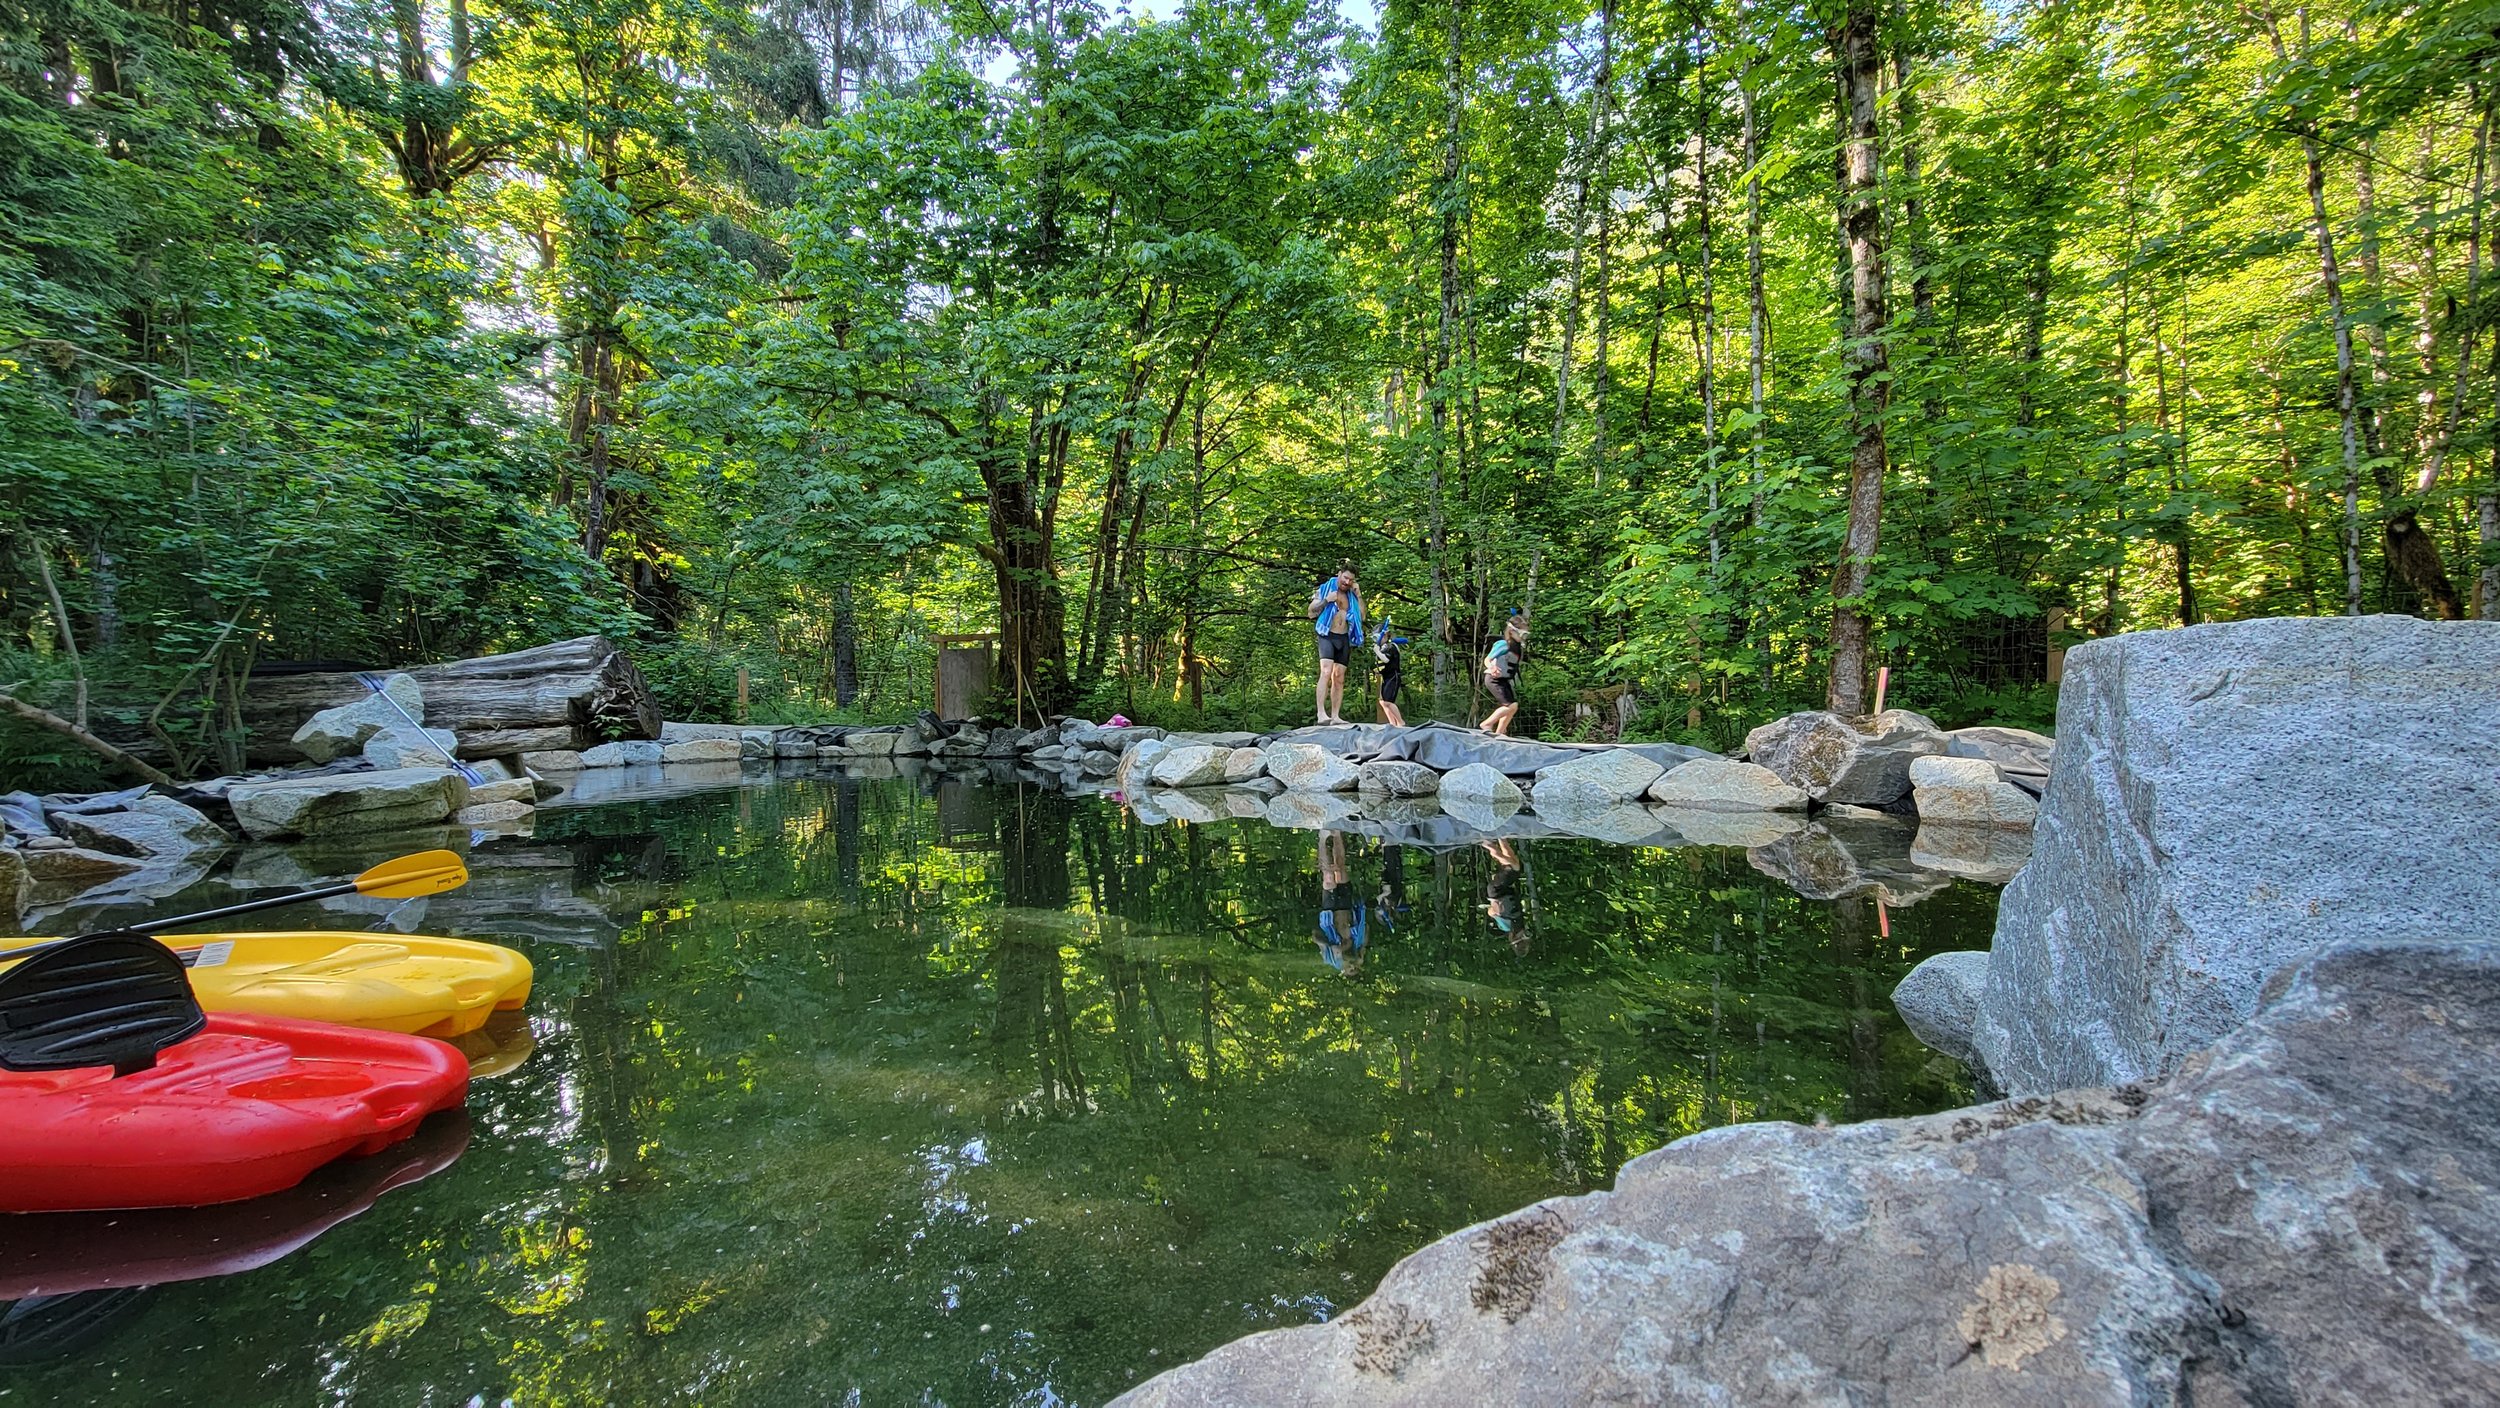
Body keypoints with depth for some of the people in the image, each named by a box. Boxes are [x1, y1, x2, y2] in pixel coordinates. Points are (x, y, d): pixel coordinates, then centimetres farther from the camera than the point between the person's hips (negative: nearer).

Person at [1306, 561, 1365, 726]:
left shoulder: (1351, 595, 15)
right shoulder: (1324, 589, 3)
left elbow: (1362, 616, 10)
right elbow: (1311, 613, -1)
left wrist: (1359, 596, 3)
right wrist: (1326, 600, -13)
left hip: (1344, 638, 5)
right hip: (1327, 636, -5)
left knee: (1339, 678, 3)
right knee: (1326, 671, -23)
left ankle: (1335, 716, 5)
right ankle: (1321, 713, -31)